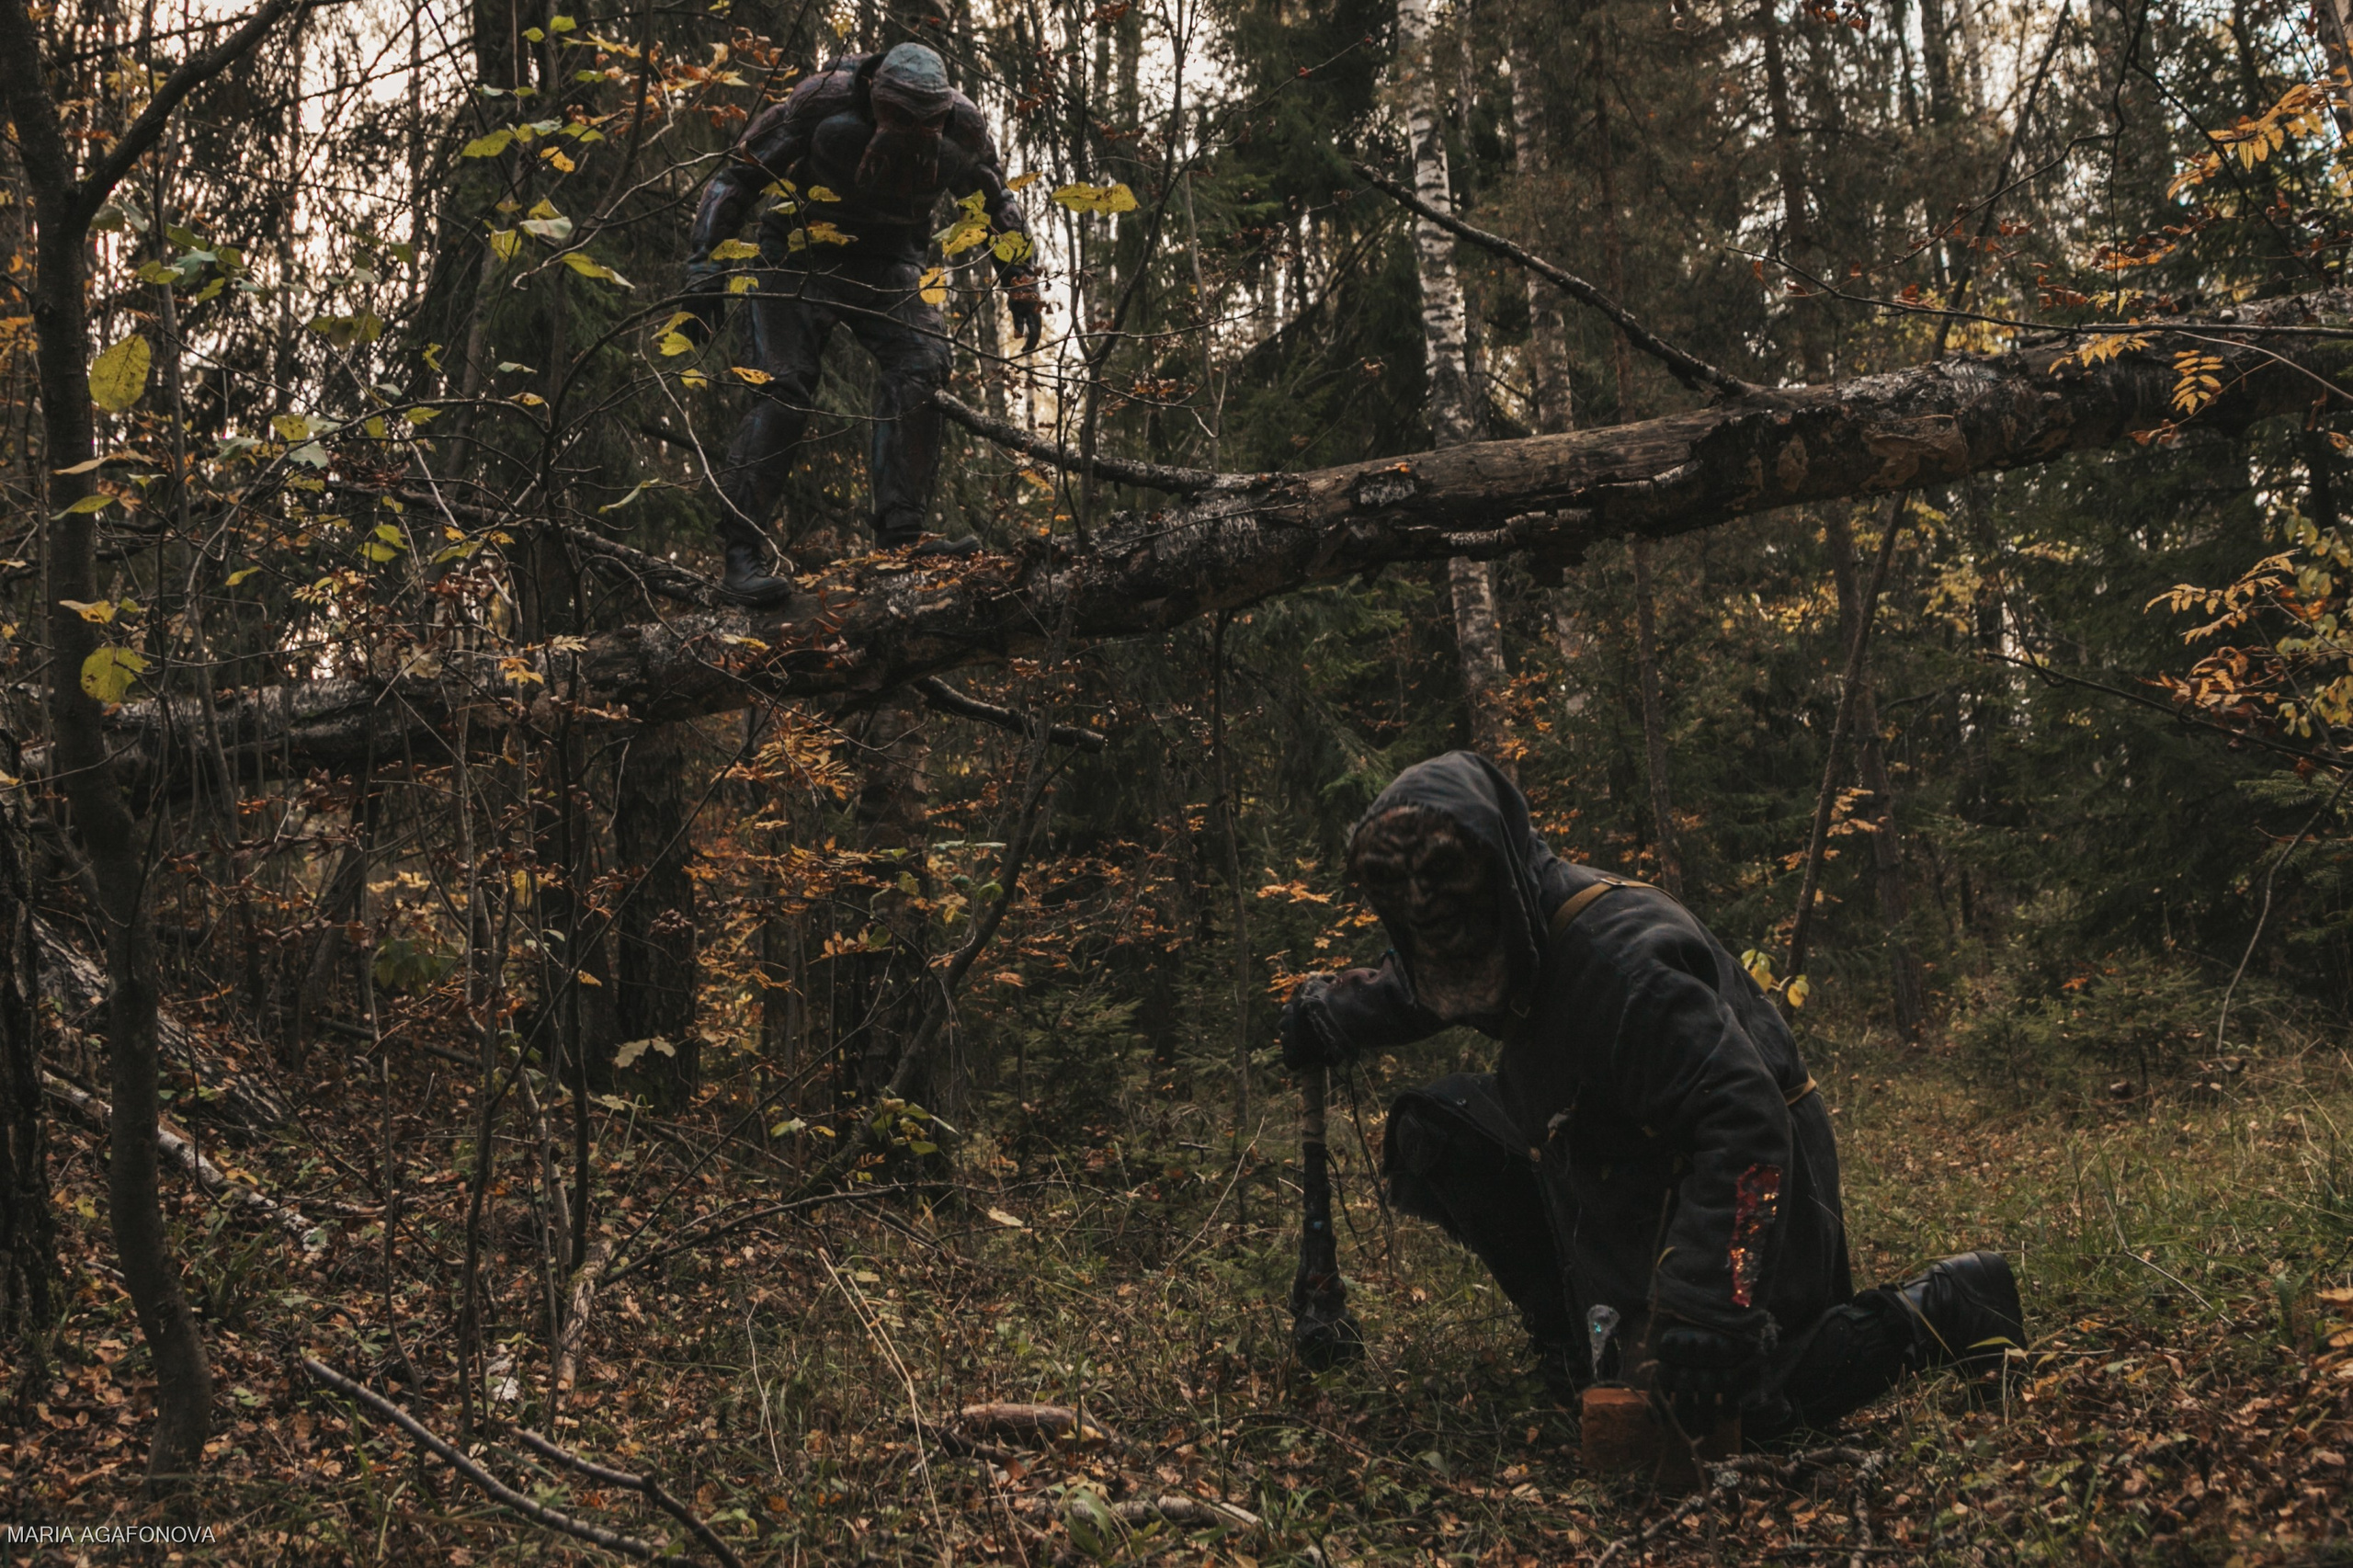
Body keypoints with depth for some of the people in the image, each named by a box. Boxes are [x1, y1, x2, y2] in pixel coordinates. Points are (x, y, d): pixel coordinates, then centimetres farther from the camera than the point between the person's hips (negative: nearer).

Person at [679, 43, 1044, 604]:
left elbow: (996, 202, 6)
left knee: (919, 367, -20)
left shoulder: (959, 125, -16)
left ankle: (901, 535, -17)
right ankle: (744, 548, -10)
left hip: (888, 265, 3)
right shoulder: (821, 104, -25)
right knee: (784, 390, -15)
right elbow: (737, 180, -15)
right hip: (802, 256, -3)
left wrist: (1021, 283, 1)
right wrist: (705, 273, -20)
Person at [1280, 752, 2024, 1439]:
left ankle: (1937, 1309, 0)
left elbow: (1745, 1125, -38)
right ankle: (1576, 1327, 7)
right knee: (1433, 1127, -1)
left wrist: (1701, 1300, -44)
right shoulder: (1521, 934, -3)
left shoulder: (1620, 955, -32)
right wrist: (1328, 1010, 1)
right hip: (1615, 1172, 9)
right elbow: (1411, 990, 21)